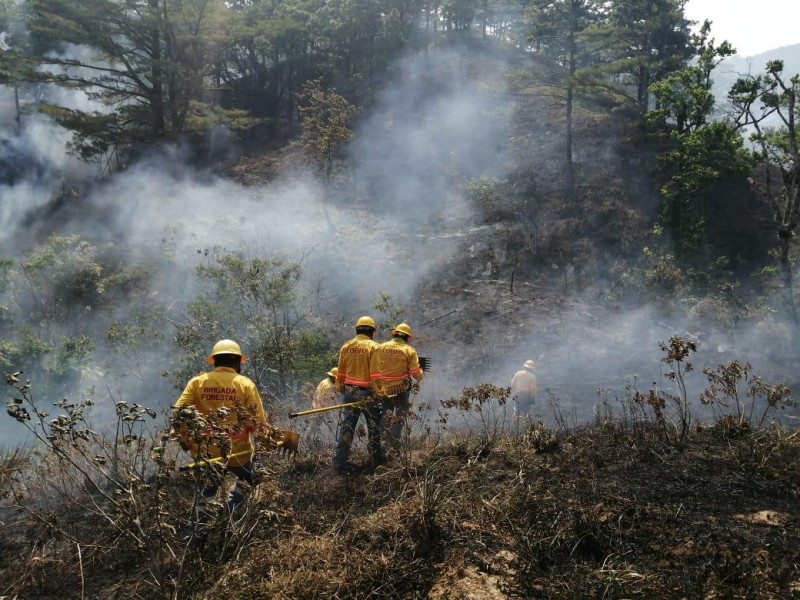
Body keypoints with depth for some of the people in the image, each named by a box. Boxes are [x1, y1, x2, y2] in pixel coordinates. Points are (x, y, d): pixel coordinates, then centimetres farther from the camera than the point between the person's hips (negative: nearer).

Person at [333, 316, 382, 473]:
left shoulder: (346, 346, 4)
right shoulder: (373, 346, -10)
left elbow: (341, 372, 10)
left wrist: (340, 387, 22)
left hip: (349, 392, 4)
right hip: (368, 393, -4)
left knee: (345, 428, 6)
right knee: (375, 428, 13)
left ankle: (339, 464, 4)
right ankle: (377, 459, 24)